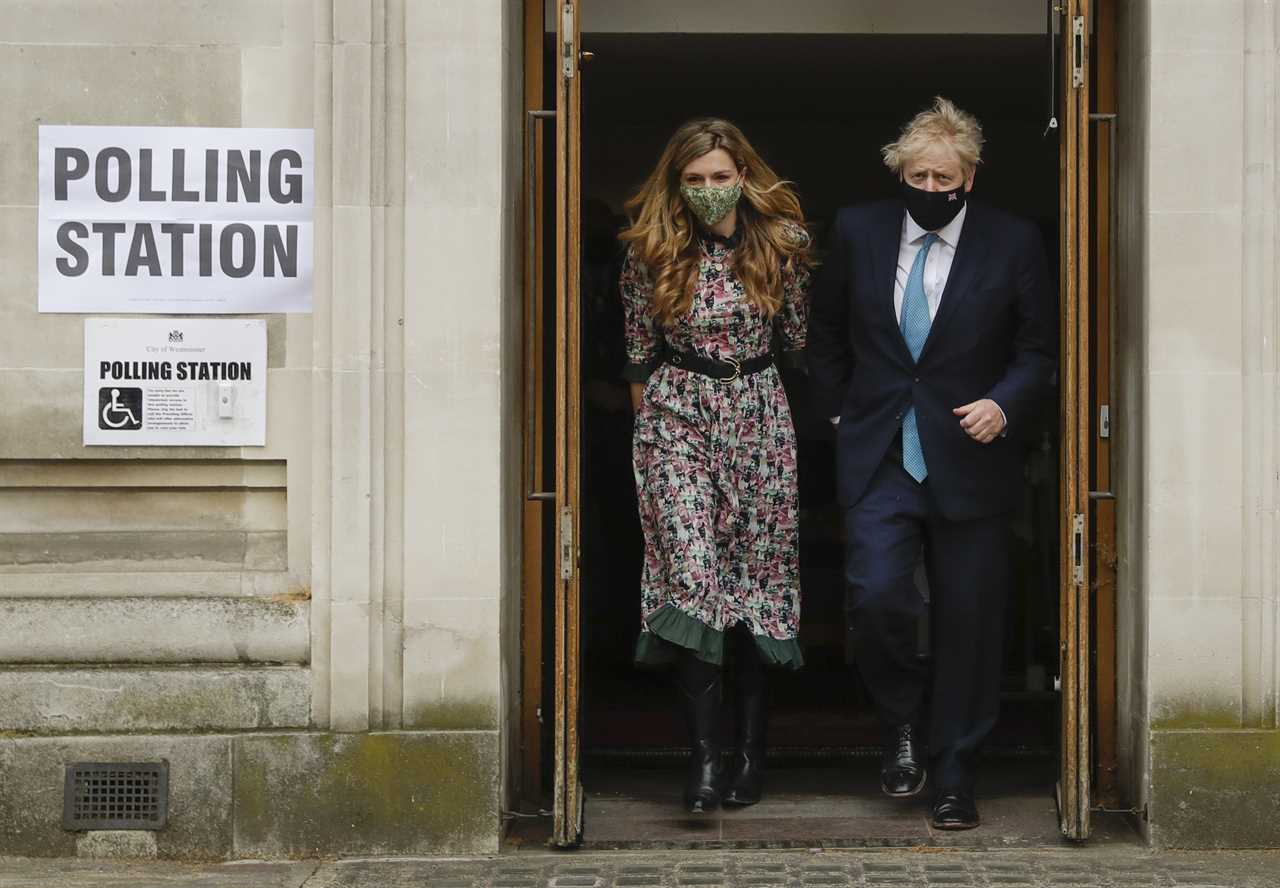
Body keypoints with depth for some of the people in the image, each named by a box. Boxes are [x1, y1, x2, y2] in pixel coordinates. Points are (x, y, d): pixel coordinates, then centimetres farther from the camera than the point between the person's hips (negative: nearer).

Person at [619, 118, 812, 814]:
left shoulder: (780, 240, -2)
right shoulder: (652, 249, -4)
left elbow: (799, 338, 10)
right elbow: (639, 347, 7)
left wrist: (814, 416, 17)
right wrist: (648, 421, 10)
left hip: (759, 416, 1)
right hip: (677, 415, -1)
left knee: (755, 573, 4)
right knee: (691, 569, -13)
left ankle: (750, 748, 15)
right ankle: (704, 755, -15)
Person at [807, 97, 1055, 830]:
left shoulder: (1014, 244, -2)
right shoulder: (859, 232, 3)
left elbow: (1039, 351, 3)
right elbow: (827, 334, 17)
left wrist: (1005, 405, -14)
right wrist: (839, 411, 10)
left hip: (969, 462, -1)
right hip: (880, 460, 1)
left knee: (967, 624, 4)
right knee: (875, 595, -17)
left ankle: (955, 777, 19)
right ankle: (904, 724, 11)